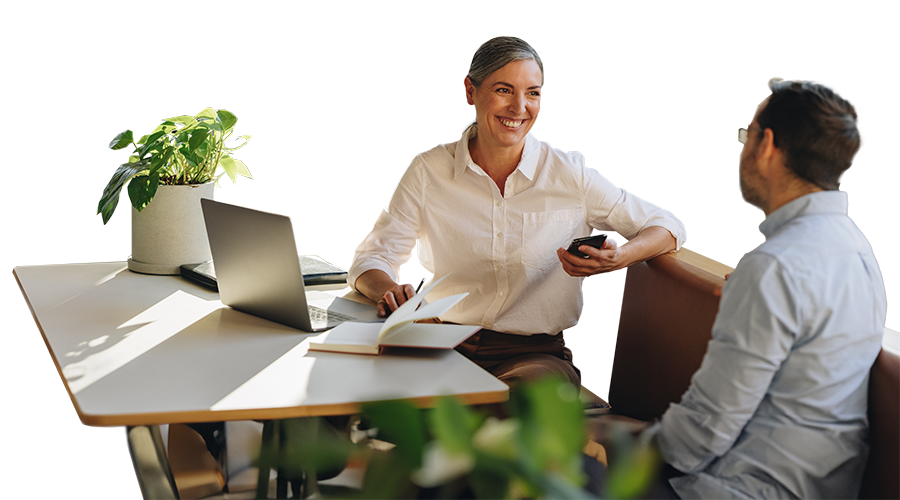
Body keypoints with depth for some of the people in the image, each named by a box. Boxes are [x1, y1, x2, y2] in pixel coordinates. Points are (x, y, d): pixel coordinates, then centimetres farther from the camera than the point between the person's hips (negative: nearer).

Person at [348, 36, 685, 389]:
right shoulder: (428, 172, 3)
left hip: (535, 355, -1)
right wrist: (387, 290, -22)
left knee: (528, 389, -37)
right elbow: (372, 258, 4)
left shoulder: (568, 175, 2)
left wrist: (619, 259, -17)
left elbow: (666, 227, 6)